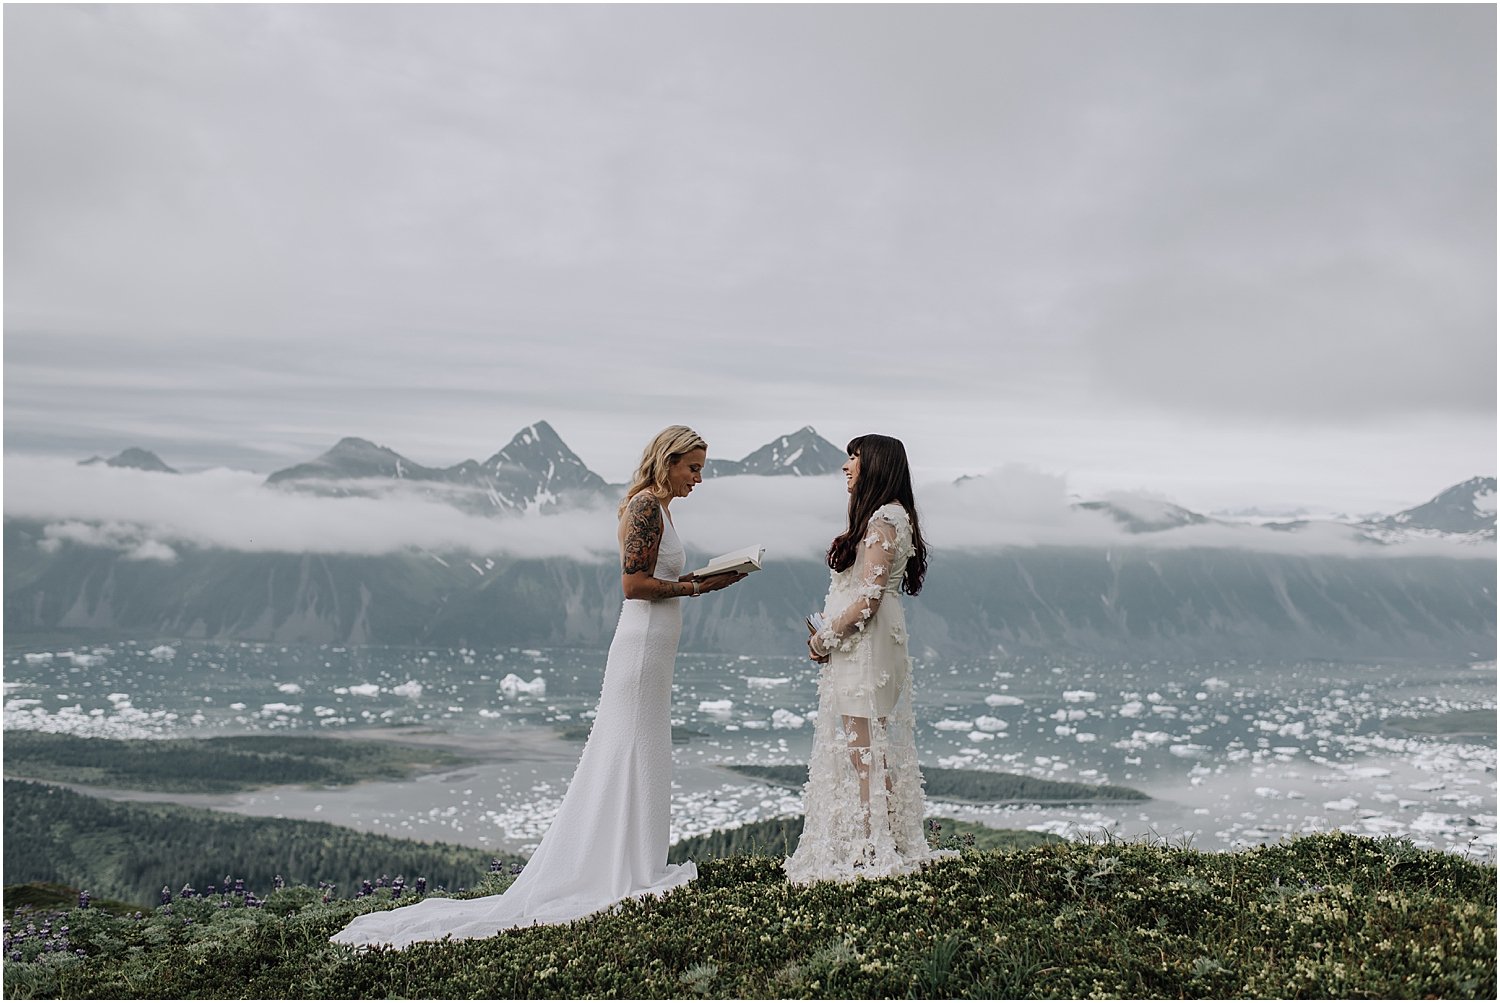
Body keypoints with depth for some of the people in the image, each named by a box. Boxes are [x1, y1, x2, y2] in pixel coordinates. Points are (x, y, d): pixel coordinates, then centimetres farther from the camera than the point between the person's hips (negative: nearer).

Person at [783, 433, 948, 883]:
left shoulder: (885, 518, -14)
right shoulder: (883, 516, 18)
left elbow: (869, 597, -20)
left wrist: (827, 637, -11)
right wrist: (829, 633, 9)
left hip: (866, 644, -10)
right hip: (857, 646, 10)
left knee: (863, 750, -4)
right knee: (862, 749, 12)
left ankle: (873, 851, 3)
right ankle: (876, 845, 19)